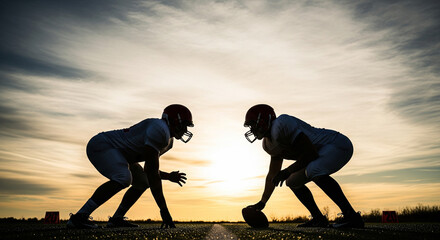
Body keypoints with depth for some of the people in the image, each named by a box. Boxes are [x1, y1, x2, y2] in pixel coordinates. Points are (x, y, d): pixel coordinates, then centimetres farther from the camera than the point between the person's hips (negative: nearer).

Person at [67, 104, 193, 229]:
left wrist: (168, 176, 4)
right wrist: (164, 209, -27)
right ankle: (79, 217, -25)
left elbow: (148, 170, 19)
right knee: (123, 179, -31)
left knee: (142, 181, 9)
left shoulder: (168, 141, 9)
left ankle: (116, 219, 14)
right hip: (101, 145, -11)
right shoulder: (159, 130, -25)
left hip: (116, 153, 11)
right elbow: (152, 173, -29)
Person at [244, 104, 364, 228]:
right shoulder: (269, 143, 10)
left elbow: (311, 154, -24)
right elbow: (273, 176, 18)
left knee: (314, 171, -36)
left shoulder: (281, 124, -23)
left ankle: (352, 217, -28)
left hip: (339, 145, -10)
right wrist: (262, 203, 20)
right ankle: (319, 219, 15)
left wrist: (287, 172, -18)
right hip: (322, 152, 10)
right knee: (293, 181, 12)